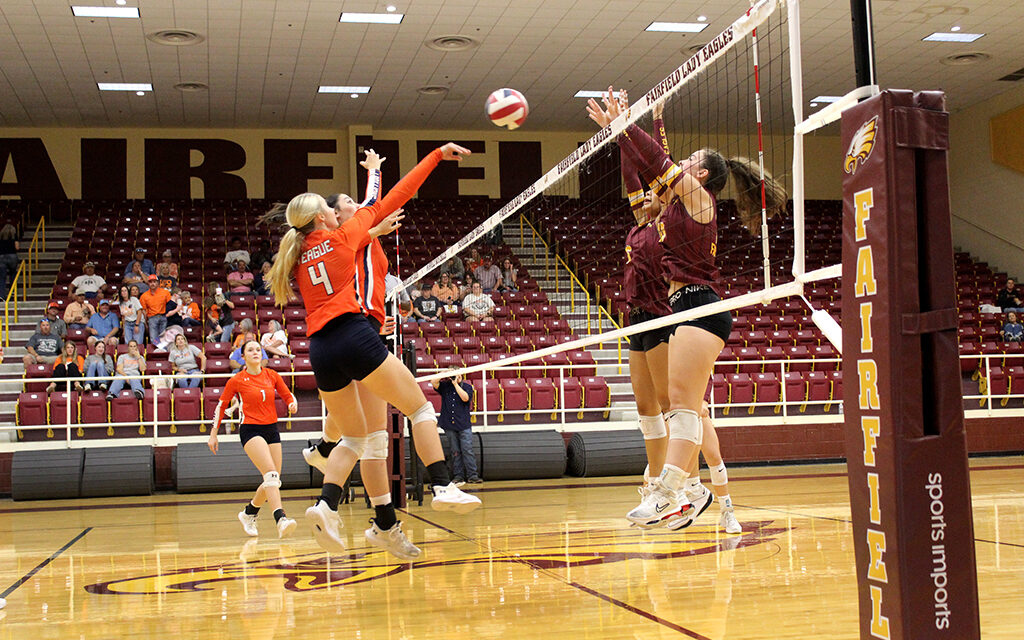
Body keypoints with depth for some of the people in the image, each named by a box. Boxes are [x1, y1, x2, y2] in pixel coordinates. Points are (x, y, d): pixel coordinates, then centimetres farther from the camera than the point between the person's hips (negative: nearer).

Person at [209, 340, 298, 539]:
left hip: (271, 429, 5)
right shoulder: (236, 380, -2)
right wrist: (213, 433, 8)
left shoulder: (272, 375, 7)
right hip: (250, 430, -5)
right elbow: (221, 405, 8)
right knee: (271, 473, -25)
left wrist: (292, 404, -10)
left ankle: (249, 513, 30)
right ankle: (281, 519, -37)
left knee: (273, 481, 6)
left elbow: (288, 395, 14)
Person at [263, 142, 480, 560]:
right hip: (353, 336, -6)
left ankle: (325, 504, -3)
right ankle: (443, 487, -8)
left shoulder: (299, 258, 19)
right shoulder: (342, 235, 6)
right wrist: (437, 155, 15)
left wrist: (373, 232, 38)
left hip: (320, 349, 6)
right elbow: (392, 200, 9)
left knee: (355, 437, 15)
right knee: (420, 409, 4)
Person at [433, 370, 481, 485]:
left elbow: (465, 398, -10)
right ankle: (458, 476, 8)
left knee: (467, 450, -7)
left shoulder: (467, 386, 7)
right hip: (449, 425, 2)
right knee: (455, 451, 4)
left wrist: (456, 384, -8)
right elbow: (434, 382, -4)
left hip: (464, 425, -2)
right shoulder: (445, 386, 11)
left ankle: (472, 475, -5)